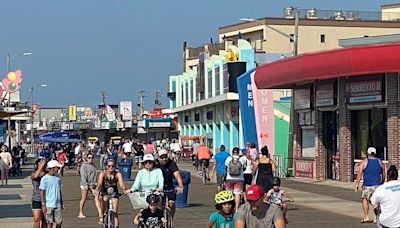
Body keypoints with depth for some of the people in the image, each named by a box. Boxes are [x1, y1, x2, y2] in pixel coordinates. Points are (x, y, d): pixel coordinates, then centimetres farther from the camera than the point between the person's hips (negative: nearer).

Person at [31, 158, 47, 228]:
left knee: (44, 220, 10)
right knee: (36, 220, -8)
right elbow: (35, 176, -30)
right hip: (37, 200, -3)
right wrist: (41, 166, -27)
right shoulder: (34, 174, -5)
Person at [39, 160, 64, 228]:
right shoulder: (45, 178, -9)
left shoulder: (58, 178, 9)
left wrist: (62, 203, 16)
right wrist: (43, 205, -11)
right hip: (49, 205, -5)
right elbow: (42, 192, -8)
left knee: (59, 222, 5)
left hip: (58, 205, 5)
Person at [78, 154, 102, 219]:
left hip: (92, 184, 5)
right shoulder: (83, 166, -5)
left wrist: (94, 182, 2)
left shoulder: (93, 165, 13)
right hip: (85, 184, -5)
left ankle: (100, 213, -6)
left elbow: (95, 174, 14)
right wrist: (85, 184, -17)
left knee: (97, 197, -3)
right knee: (83, 198, 2)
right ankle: (80, 213, 13)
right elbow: (83, 175, -10)